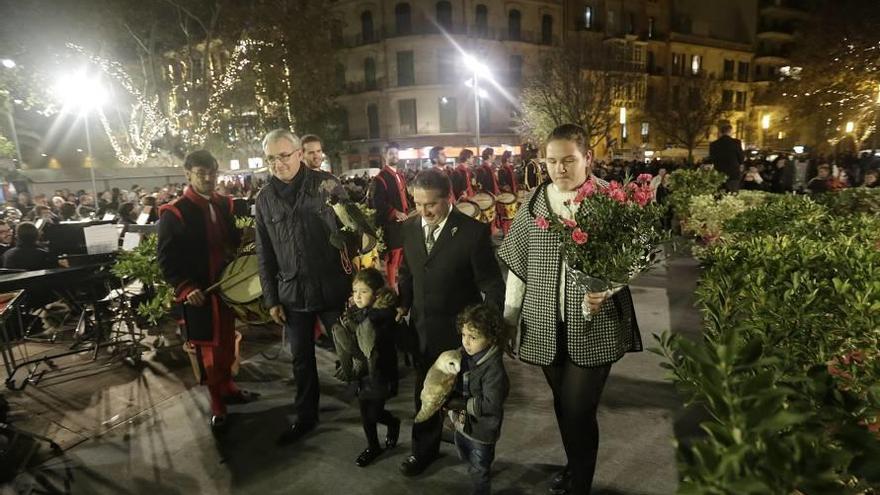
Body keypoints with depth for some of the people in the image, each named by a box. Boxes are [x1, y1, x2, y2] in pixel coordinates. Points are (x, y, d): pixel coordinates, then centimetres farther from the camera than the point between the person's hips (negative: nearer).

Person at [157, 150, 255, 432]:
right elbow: (166, 258, -14)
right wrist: (185, 288, -23)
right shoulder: (174, 213, -12)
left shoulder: (223, 204, 5)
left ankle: (227, 387, 38)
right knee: (208, 348, 7)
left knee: (227, 343, 18)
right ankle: (217, 405, 22)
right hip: (198, 293, -6)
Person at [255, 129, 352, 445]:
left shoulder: (326, 184, -7)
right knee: (301, 358, 15)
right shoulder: (264, 199, 3)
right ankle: (306, 416, 35)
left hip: (333, 288, -3)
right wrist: (271, 299, 5)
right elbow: (264, 254, 7)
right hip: (292, 293, 3)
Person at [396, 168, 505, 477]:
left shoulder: (473, 231, -18)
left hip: (460, 329, -4)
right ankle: (424, 449, 42)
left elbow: (490, 283, -13)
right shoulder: (410, 228, -2)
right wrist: (404, 305, -1)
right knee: (425, 390, 20)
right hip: (421, 326, 5)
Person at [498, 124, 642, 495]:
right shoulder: (533, 203, 1)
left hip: (593, 329, -3)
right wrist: (508, 317, 5)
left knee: (579, 411, 3)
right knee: (563, 406, 20)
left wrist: (606, 289, -23)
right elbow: (518, 265, 5)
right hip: (546, 326, 4)